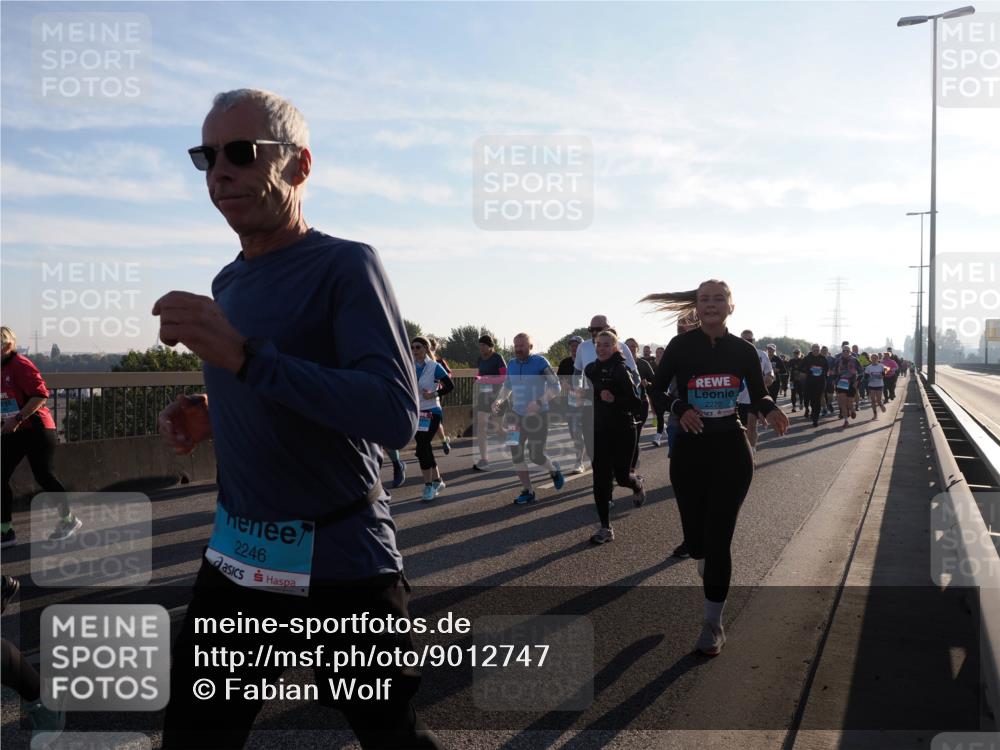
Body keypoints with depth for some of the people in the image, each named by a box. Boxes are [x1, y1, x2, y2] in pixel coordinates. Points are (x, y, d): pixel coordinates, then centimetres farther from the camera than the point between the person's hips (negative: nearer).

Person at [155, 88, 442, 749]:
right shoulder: (227, 283, 10)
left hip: (342, 566, -6)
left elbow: (397, 416, -27)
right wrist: (211, 418, 1)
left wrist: (242, 355, -31)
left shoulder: (345, 265, -13)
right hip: (235, 560, 7)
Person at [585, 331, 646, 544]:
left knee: (622, 475, 5)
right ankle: (605, 527, 6)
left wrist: (614, 400, -28)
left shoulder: (622, 371, -13)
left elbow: (636, 402, -17)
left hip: (623, 430, -4)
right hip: (599, 430, 4)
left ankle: (637, 485, 44)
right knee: (600, 479, -1)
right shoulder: (590, 369, 5)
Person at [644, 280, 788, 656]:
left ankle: (713, 623, 8)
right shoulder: (681, 346, -6)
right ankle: (711, 581, 48)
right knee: (695, 534, 12)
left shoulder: (744, 351, -1)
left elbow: (758, 395, 8)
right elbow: (655, 392, -4)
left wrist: (770, 410, -14)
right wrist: (679, 409, -23)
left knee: (718, 537, -4)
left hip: (731, 451, 0)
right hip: (689, 451, 1)